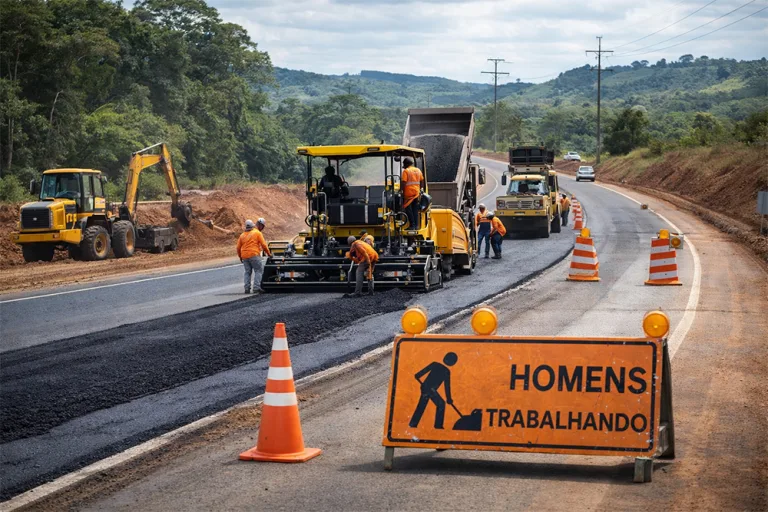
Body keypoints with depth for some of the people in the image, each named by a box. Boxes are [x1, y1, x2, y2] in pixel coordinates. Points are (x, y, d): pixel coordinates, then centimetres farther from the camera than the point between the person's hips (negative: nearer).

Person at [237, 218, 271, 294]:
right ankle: (256, 287, -12)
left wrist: (240, 257, 29)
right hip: (254, 255, -5)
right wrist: (268, 253, 11)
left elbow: (238, 248, 17)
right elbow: (263, 245, -1)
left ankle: (247, 288, 7)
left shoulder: (242, 235, 17)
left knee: (247, 272, 13)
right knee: (259, 270, -1)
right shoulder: (257, 233, 1)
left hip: (244, 256, 5)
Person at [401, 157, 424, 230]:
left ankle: (412, 225, -4)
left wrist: (401, 190, -7)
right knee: (415, 210, 11)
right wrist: (420, 189, 22)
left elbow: (403, 182, -16)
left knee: (408, 209, 1)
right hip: (417, 193, 6)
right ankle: (416, 225, 9)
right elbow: (422, 181, 13)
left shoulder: (406, 171, -9)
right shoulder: (418, 170, 10)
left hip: (409, 193, -6)